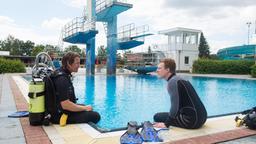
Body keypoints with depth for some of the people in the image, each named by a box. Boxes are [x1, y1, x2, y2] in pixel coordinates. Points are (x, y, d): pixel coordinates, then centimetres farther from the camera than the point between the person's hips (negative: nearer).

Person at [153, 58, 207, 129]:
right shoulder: (179, 79, 16)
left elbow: (175, 107, -20)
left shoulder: (173, 82, -12)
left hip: (192, 120, -10)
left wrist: (166, 124, -16)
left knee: (157, 117, -4)